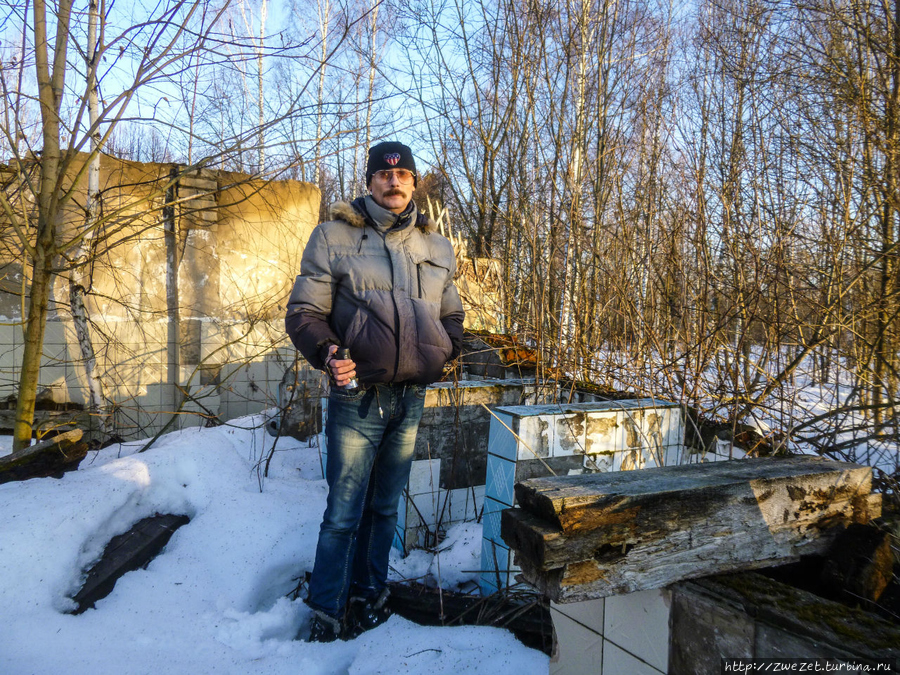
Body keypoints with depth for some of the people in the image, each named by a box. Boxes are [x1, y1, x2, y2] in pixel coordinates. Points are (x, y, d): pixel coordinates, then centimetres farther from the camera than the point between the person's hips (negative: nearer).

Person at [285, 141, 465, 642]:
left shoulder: (437, 246, 11)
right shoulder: (335, 236, -1)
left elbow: (451, 316, 22)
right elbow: (304, 312, -2)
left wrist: (444, 351, 2)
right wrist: (327, 353, -21)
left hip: (411, 398, 4)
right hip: (358, 397, -4)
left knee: (385, 507, 16)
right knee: (344, 513, 1)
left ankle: (368, 594, 34)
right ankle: (326, 612, 19)